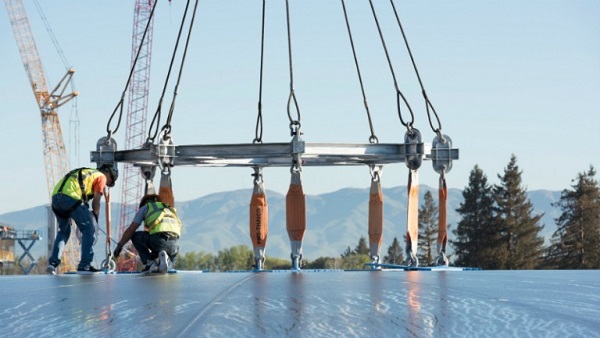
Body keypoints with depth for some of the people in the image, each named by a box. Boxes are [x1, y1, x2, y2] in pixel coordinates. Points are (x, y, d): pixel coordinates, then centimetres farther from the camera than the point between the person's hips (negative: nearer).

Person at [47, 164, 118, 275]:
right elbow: (96, 201, 5)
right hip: (71, 197, -8)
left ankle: (53, 263, 16)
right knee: (89, 229, 1)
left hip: (55, 196, 8)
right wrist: (95, 219, 15)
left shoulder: (87, 172, 35)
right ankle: (84, 266, -1)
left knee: (63, 231, 24)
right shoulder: (101, 177, 13)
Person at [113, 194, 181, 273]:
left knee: (135, 236, 26)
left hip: (157, 239, -4)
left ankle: (149, 263, 8)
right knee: (172, 259, 38)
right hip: (174, 244, 4)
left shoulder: (144, 208, 23)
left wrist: (119, 246, 28)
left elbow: (130, 230, 16)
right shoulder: (170, 210, 37)